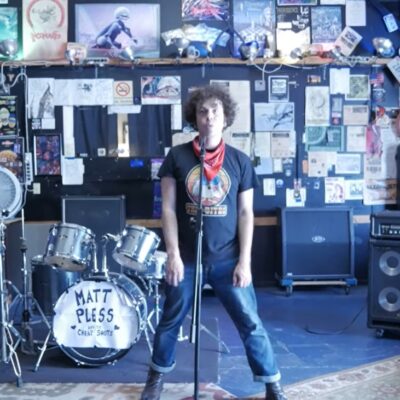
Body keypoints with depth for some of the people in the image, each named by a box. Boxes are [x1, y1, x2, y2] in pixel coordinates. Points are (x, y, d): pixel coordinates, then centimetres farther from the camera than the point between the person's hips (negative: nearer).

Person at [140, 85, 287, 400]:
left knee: (250, 323, 2)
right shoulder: (177, 156, -1)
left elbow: (245, 213, 0)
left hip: (227, 260, 0)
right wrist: (173, 253, -10)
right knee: (170, 321, 14)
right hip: (186, 259, 1)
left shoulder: (240, 161, 0)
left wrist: (244, 261, -7)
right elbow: (168, 208, -2)